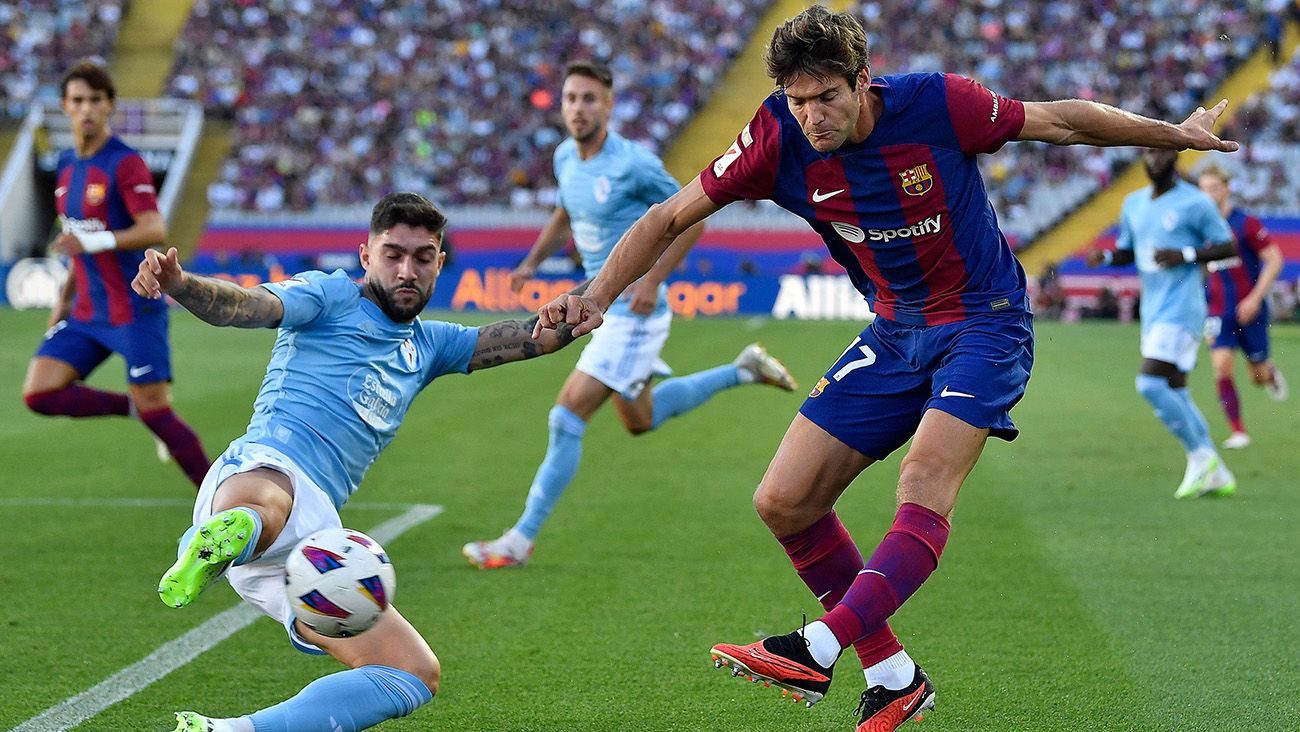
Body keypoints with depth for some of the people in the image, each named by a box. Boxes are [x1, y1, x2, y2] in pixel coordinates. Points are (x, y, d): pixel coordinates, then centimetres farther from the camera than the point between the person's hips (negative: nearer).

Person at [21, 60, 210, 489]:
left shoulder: (125, 163, -12)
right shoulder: (67, 164, 12)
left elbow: (154, 230, -24)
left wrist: (96, 241, -37)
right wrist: (64, 300, 23)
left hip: (134, 309, -7)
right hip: (87, 313, 7)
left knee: (155, 413, -8)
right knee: (39, 394, -8)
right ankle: (134, 407, 10)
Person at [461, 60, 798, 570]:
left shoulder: (633, 164, -20)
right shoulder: (566, 157, 3)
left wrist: (653, 280, -20)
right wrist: (532, 262, 7)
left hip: (634, 312, -9)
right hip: (603, 306, 9)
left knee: (568, 417, -13)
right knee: (640, 420, 23)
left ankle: (520, 540, -7)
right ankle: (743, 371, 37)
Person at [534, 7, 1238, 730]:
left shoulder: (937, 102, -21)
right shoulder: (780, 136, -13)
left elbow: (1060, 120, -5)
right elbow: (670, 217, -5)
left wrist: (1177, 133, 4)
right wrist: (599, 294, -18)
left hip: (985, 322, -5)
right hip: (896, 331, 5)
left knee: (925, 481, -29)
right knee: (785, 503, -3)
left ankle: (818, 648, -41)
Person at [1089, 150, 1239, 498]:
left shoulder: (1195, 203, -7)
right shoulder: (1133, 204, 13)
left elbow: (1228, 247, -4)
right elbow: (1127, 251, 23)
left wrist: (1185, 255, -17)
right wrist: (1104, 257, 1)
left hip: (1181, 310, -8)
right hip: (1153, 312, 8)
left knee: (1150, 383, -18)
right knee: (1174, 394, 8)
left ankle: (1200, 455, -2)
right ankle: (1217, 475, 15)